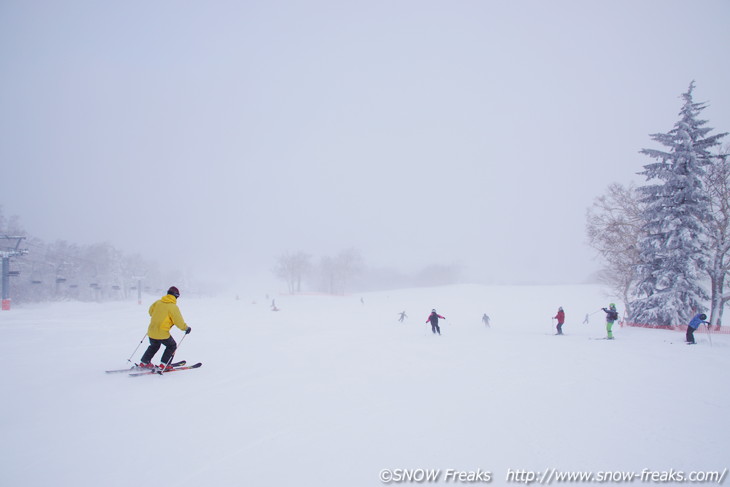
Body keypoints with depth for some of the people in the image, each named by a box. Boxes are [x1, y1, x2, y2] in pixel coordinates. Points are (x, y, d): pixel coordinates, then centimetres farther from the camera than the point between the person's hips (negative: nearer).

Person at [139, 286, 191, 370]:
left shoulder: (158, 302, 3)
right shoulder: (173, 307, -15)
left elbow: (151, 311, 20)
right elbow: (179, 321, -12)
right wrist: (186, 328, 4)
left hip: (151, 331, 6)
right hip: (162, 333, -6)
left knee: (154, 346, 32)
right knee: (172, 346, 17)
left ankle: (144, 362, 34)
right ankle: (163, 365, 11)